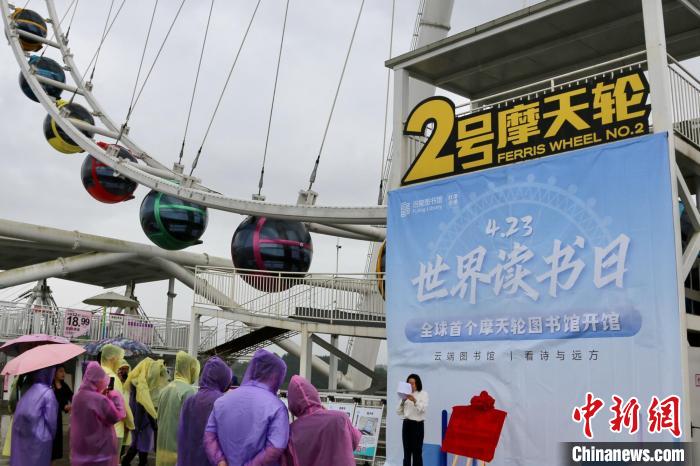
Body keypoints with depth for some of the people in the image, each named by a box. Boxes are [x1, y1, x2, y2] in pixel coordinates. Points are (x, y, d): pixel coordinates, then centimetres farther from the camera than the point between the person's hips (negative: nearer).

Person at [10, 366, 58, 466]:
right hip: (37, 438, -7)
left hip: (19, 437, 7)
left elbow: (19, 414, 11)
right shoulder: (47, 392, -12)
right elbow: (51, 420, -10)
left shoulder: (27, 391, 8)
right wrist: (51, 436, 5)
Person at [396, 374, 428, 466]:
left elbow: (424, 409, -14)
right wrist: (402, 403, -8)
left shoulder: (423, 394, 1)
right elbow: (398, 412, 10)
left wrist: (415, 401, -28)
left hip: (417, 425, -4)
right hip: (406, 424, 4)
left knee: (417, 452, -4)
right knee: (407, 451, 7)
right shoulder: (406, 395, 11)